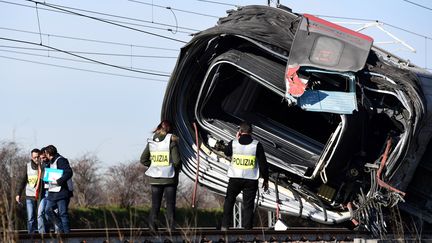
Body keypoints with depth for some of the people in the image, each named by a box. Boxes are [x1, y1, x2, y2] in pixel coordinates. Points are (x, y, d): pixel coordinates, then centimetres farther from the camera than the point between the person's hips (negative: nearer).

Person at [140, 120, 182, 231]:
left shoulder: (151, 142, 2)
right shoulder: (172, 142, -11)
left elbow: (143, 159, 5)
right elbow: (176, 160, -16)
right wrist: (177, 168, 4)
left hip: (155, 179, 3)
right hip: (169, 178, -3)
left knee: (155, 204, 10)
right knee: (170, 204, 6)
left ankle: (152, 224, 2)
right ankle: (171, 226, 4)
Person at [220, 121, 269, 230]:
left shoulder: (233, 143, -3)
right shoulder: (256, 145, -6)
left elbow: (226, 152, 20)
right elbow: (263, 163, -4)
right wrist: (266, 179, 5)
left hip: (235, 178, 1)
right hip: (251, 180, -1)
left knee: (229, 201, 18)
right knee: (248, 205, 4)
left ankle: (225, 225, 15)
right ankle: (248, 229, 2)